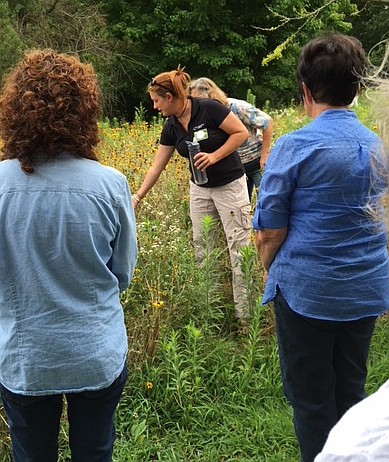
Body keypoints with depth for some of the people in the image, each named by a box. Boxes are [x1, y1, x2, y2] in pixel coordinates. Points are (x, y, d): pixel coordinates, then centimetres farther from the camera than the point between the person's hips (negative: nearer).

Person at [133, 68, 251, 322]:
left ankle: (245, 315, 4)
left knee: (239, 249, -4)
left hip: (230, 186, -6)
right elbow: (156, 167, 5)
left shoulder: (209, 109, -18)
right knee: (202, 249, 8)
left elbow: (242, 132, -13)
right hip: (200, 189, 6)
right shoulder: (171, 128, 0)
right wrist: (138, 197, 6)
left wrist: (214, 156, -20)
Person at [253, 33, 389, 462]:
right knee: (351, 390, 19)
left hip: (308, 290, -6)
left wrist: (271, 272, 8)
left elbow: (269, 233, -13)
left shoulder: (294, 146, -15)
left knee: (310, 397, 10)